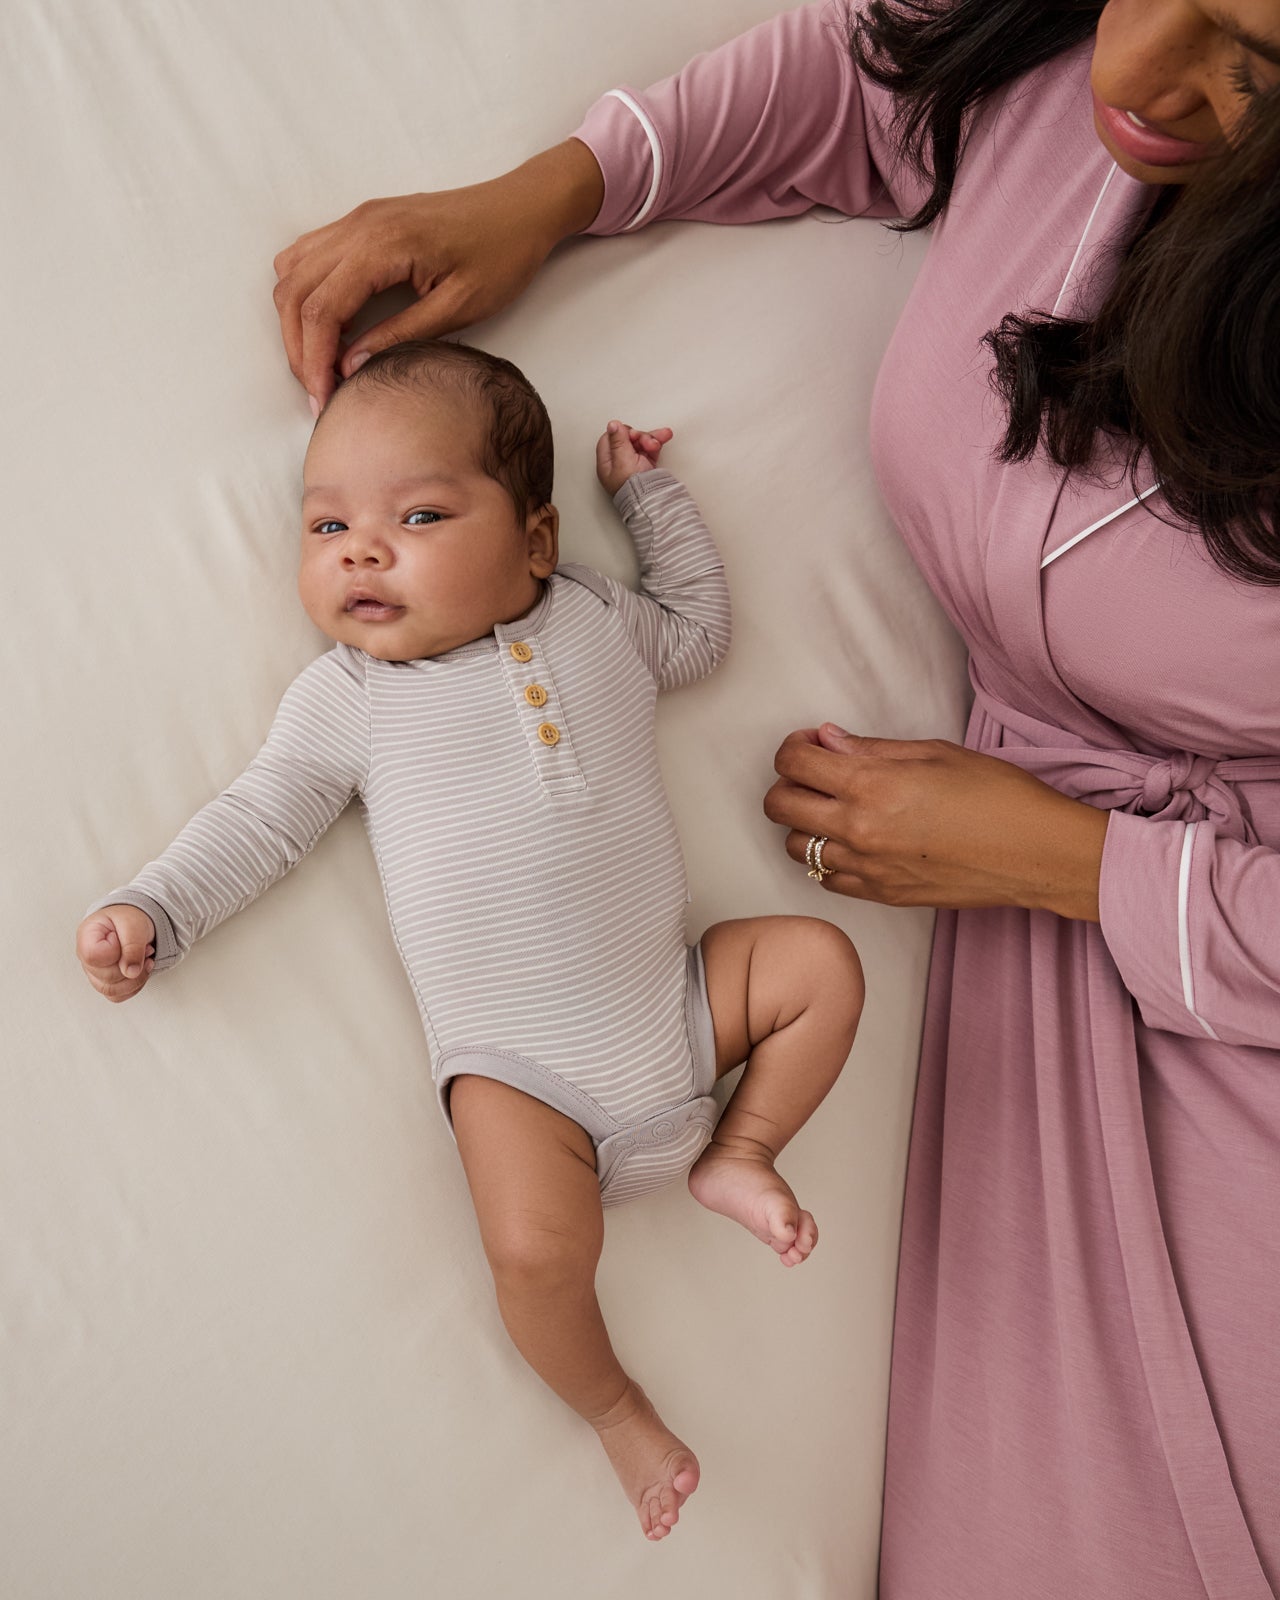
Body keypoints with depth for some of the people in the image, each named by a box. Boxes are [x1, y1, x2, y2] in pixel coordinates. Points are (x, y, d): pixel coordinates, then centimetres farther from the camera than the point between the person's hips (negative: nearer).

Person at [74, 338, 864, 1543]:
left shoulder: (595, 620, 7)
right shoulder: (345, 697, 1)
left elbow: (697, 628, 24)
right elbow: (258, 820, 5)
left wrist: (647, 491, 22)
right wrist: (152, 911, -5)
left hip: (670, 1000, 4)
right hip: (518, 1064, -3)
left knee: (822, 963, -5)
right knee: (537, 1250, -22)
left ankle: (735, 1153, 8)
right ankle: (613, 1409, 9)